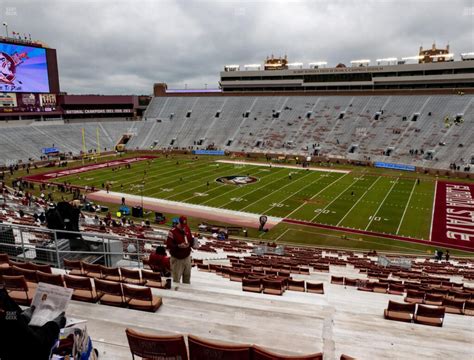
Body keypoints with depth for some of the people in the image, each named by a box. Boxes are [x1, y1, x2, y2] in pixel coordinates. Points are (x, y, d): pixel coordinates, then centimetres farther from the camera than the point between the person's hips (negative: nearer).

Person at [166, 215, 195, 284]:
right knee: (176, 279, 1)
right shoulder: (173, 232, -21)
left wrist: (189, 244, -11)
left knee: (187, 276, 21)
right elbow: (168, 245, -22)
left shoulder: (187, 229, 0)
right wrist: (179, 246, -33)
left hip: (187, 257, 6)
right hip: (177, 259, -6)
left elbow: (191, 239, 11)